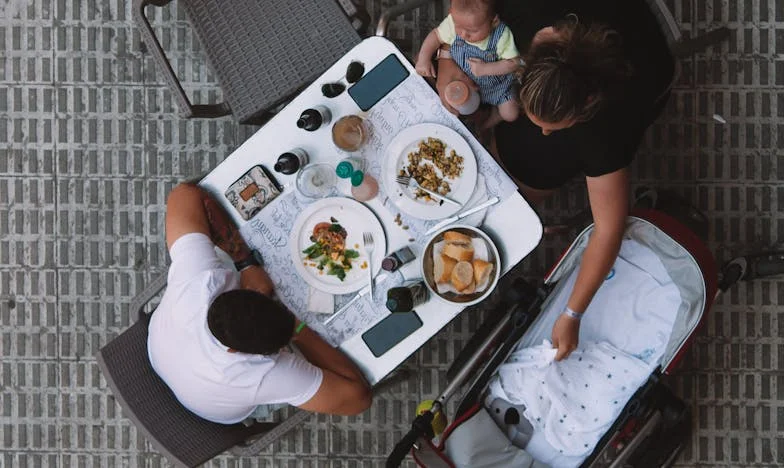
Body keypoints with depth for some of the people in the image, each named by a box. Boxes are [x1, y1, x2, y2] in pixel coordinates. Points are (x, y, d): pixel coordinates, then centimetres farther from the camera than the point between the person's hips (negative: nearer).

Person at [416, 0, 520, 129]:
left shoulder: (502, 35, -35)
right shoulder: (453, 22, -29)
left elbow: (514, 62, -27)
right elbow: (436, 35, -12)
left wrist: (485, 68, -37)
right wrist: (423, 58, -24)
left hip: (495, 82, -2)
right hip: (461, 77, 2)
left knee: (511, 115, -5)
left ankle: (494, 115, 29)